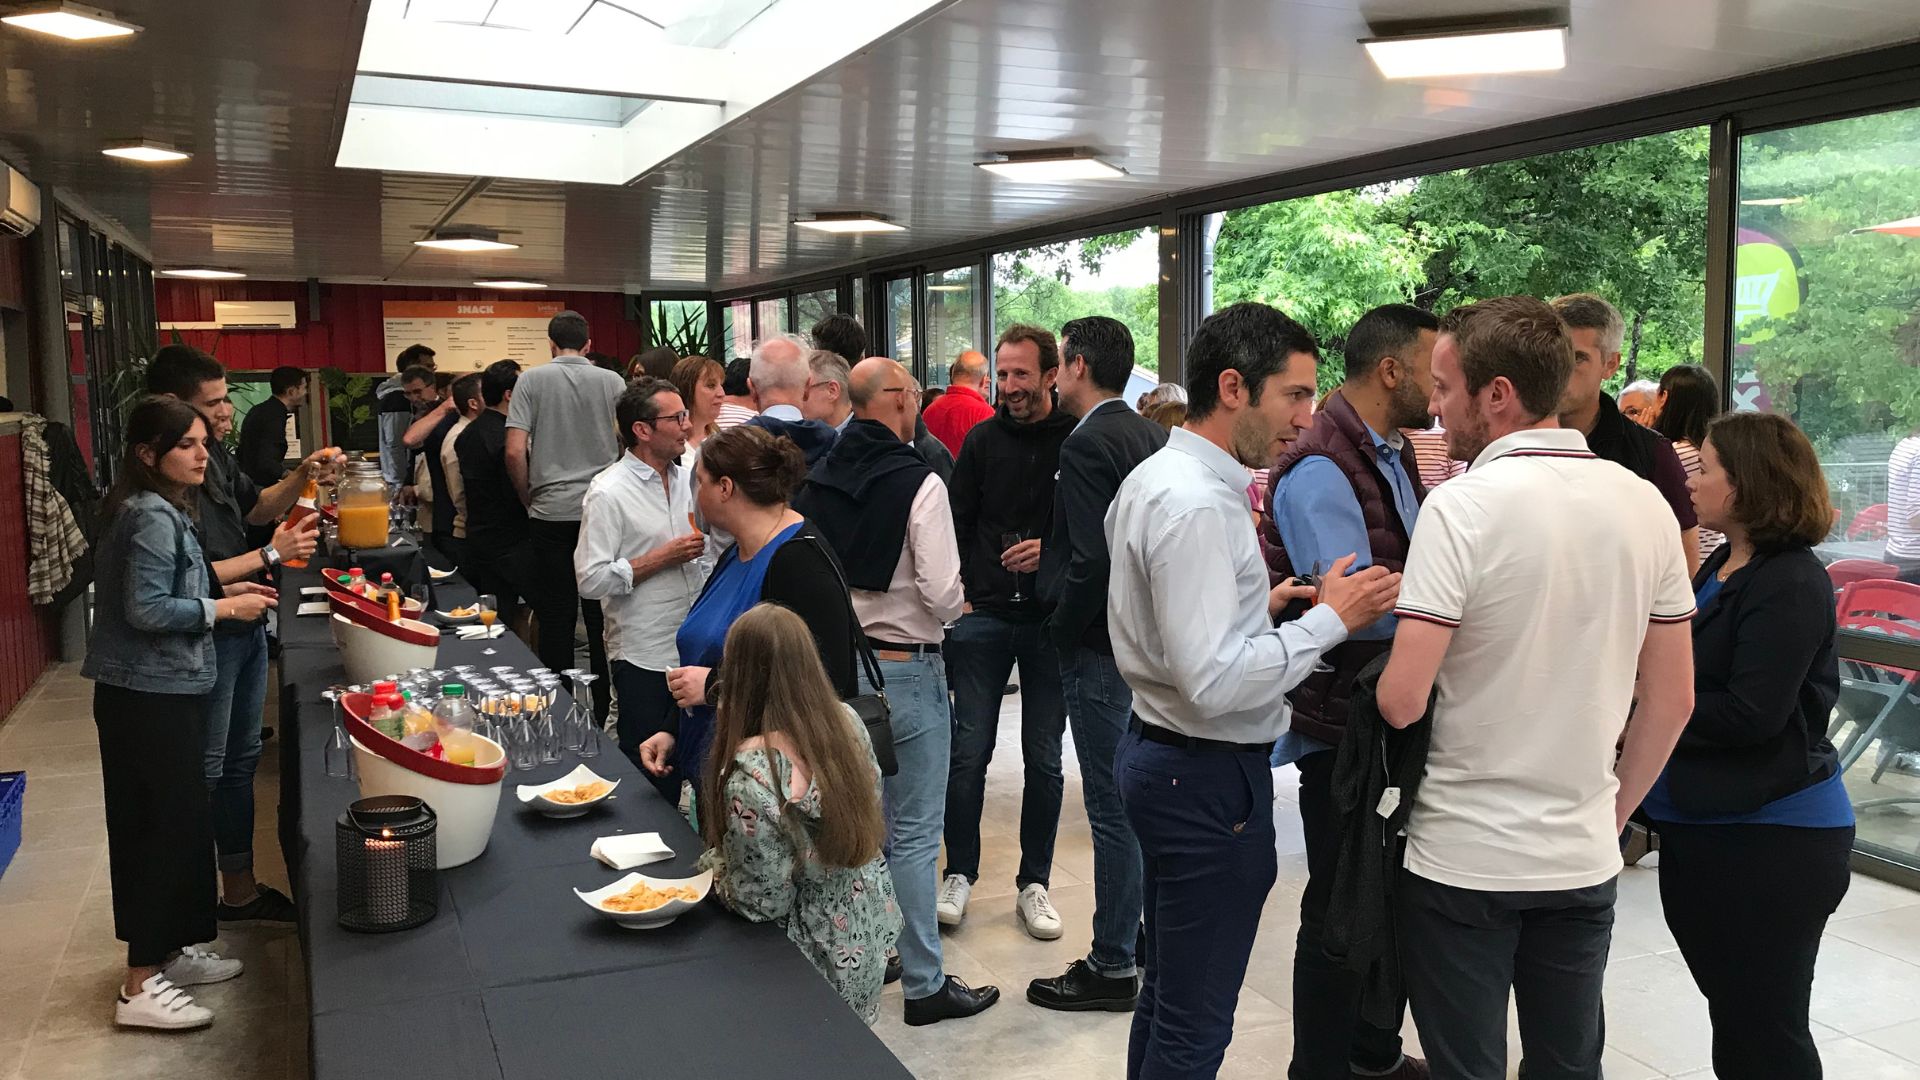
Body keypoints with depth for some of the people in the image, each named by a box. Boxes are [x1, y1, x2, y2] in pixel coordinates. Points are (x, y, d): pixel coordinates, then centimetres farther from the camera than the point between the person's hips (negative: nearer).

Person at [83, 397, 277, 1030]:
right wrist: (221, 609, -14)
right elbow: (145, 609, -22)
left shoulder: (164, 511, 13)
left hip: (162, 692, 10)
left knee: (179, 822, 17)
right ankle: (139, 988, 4)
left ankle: (170, 951, 30)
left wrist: (222, 594, 9)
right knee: (168, 828, -4)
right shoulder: (151, 515, -17)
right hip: (150, 697, -10)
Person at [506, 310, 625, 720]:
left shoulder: (533, 380, 0)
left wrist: (529, 498, 8)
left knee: (555, 617, 5)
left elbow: (515, 451, -6)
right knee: (602, 616, 8)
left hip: (551, 513, -1)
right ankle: (602, 712, 14)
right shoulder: (611, 382, 3)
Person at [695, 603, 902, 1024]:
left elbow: (762, 902, -24)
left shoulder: (751, 772, -31)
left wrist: (711, 863, -3)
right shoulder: (847, 721, -10)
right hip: (871, 929, 7)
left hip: (821, 956, -6)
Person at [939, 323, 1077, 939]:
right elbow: (957, 523, 8)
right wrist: (959, 597, -1)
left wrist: (1055, 550, -16)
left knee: (1044, 759, 8)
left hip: (1051, 621, -1)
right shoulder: (983, 440, 4)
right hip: (984, 615, 1)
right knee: (969, 752, 3)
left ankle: (1034, 883, 21)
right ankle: (959, 873, 19)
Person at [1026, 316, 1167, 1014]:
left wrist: (1062, 630, -10)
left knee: (1112, 807, 0)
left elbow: (1093, 559, -24)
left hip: (1099, 648, -9)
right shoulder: (1152, 435, 9)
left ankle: (1113, 967, 11)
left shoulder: (1087, 445, -17)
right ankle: (1151, 941, 32)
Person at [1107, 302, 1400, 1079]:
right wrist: (1330, 619, -18)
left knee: (1168, 989, 23)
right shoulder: (1197, 504, -22)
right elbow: (1215, 683, -27)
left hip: (1160, 753, 10)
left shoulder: (1156, 477, 9)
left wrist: (1256, 604, 5)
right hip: (1207, 778, -10)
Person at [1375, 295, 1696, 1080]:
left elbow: (1402, 701, -20)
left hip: (1464, 858, -5)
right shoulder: (1645, 506, 1)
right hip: (1584, 857, 5)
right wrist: (1612, 814, 18)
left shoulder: (1463, 505, -17)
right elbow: (1672, 702, 6)